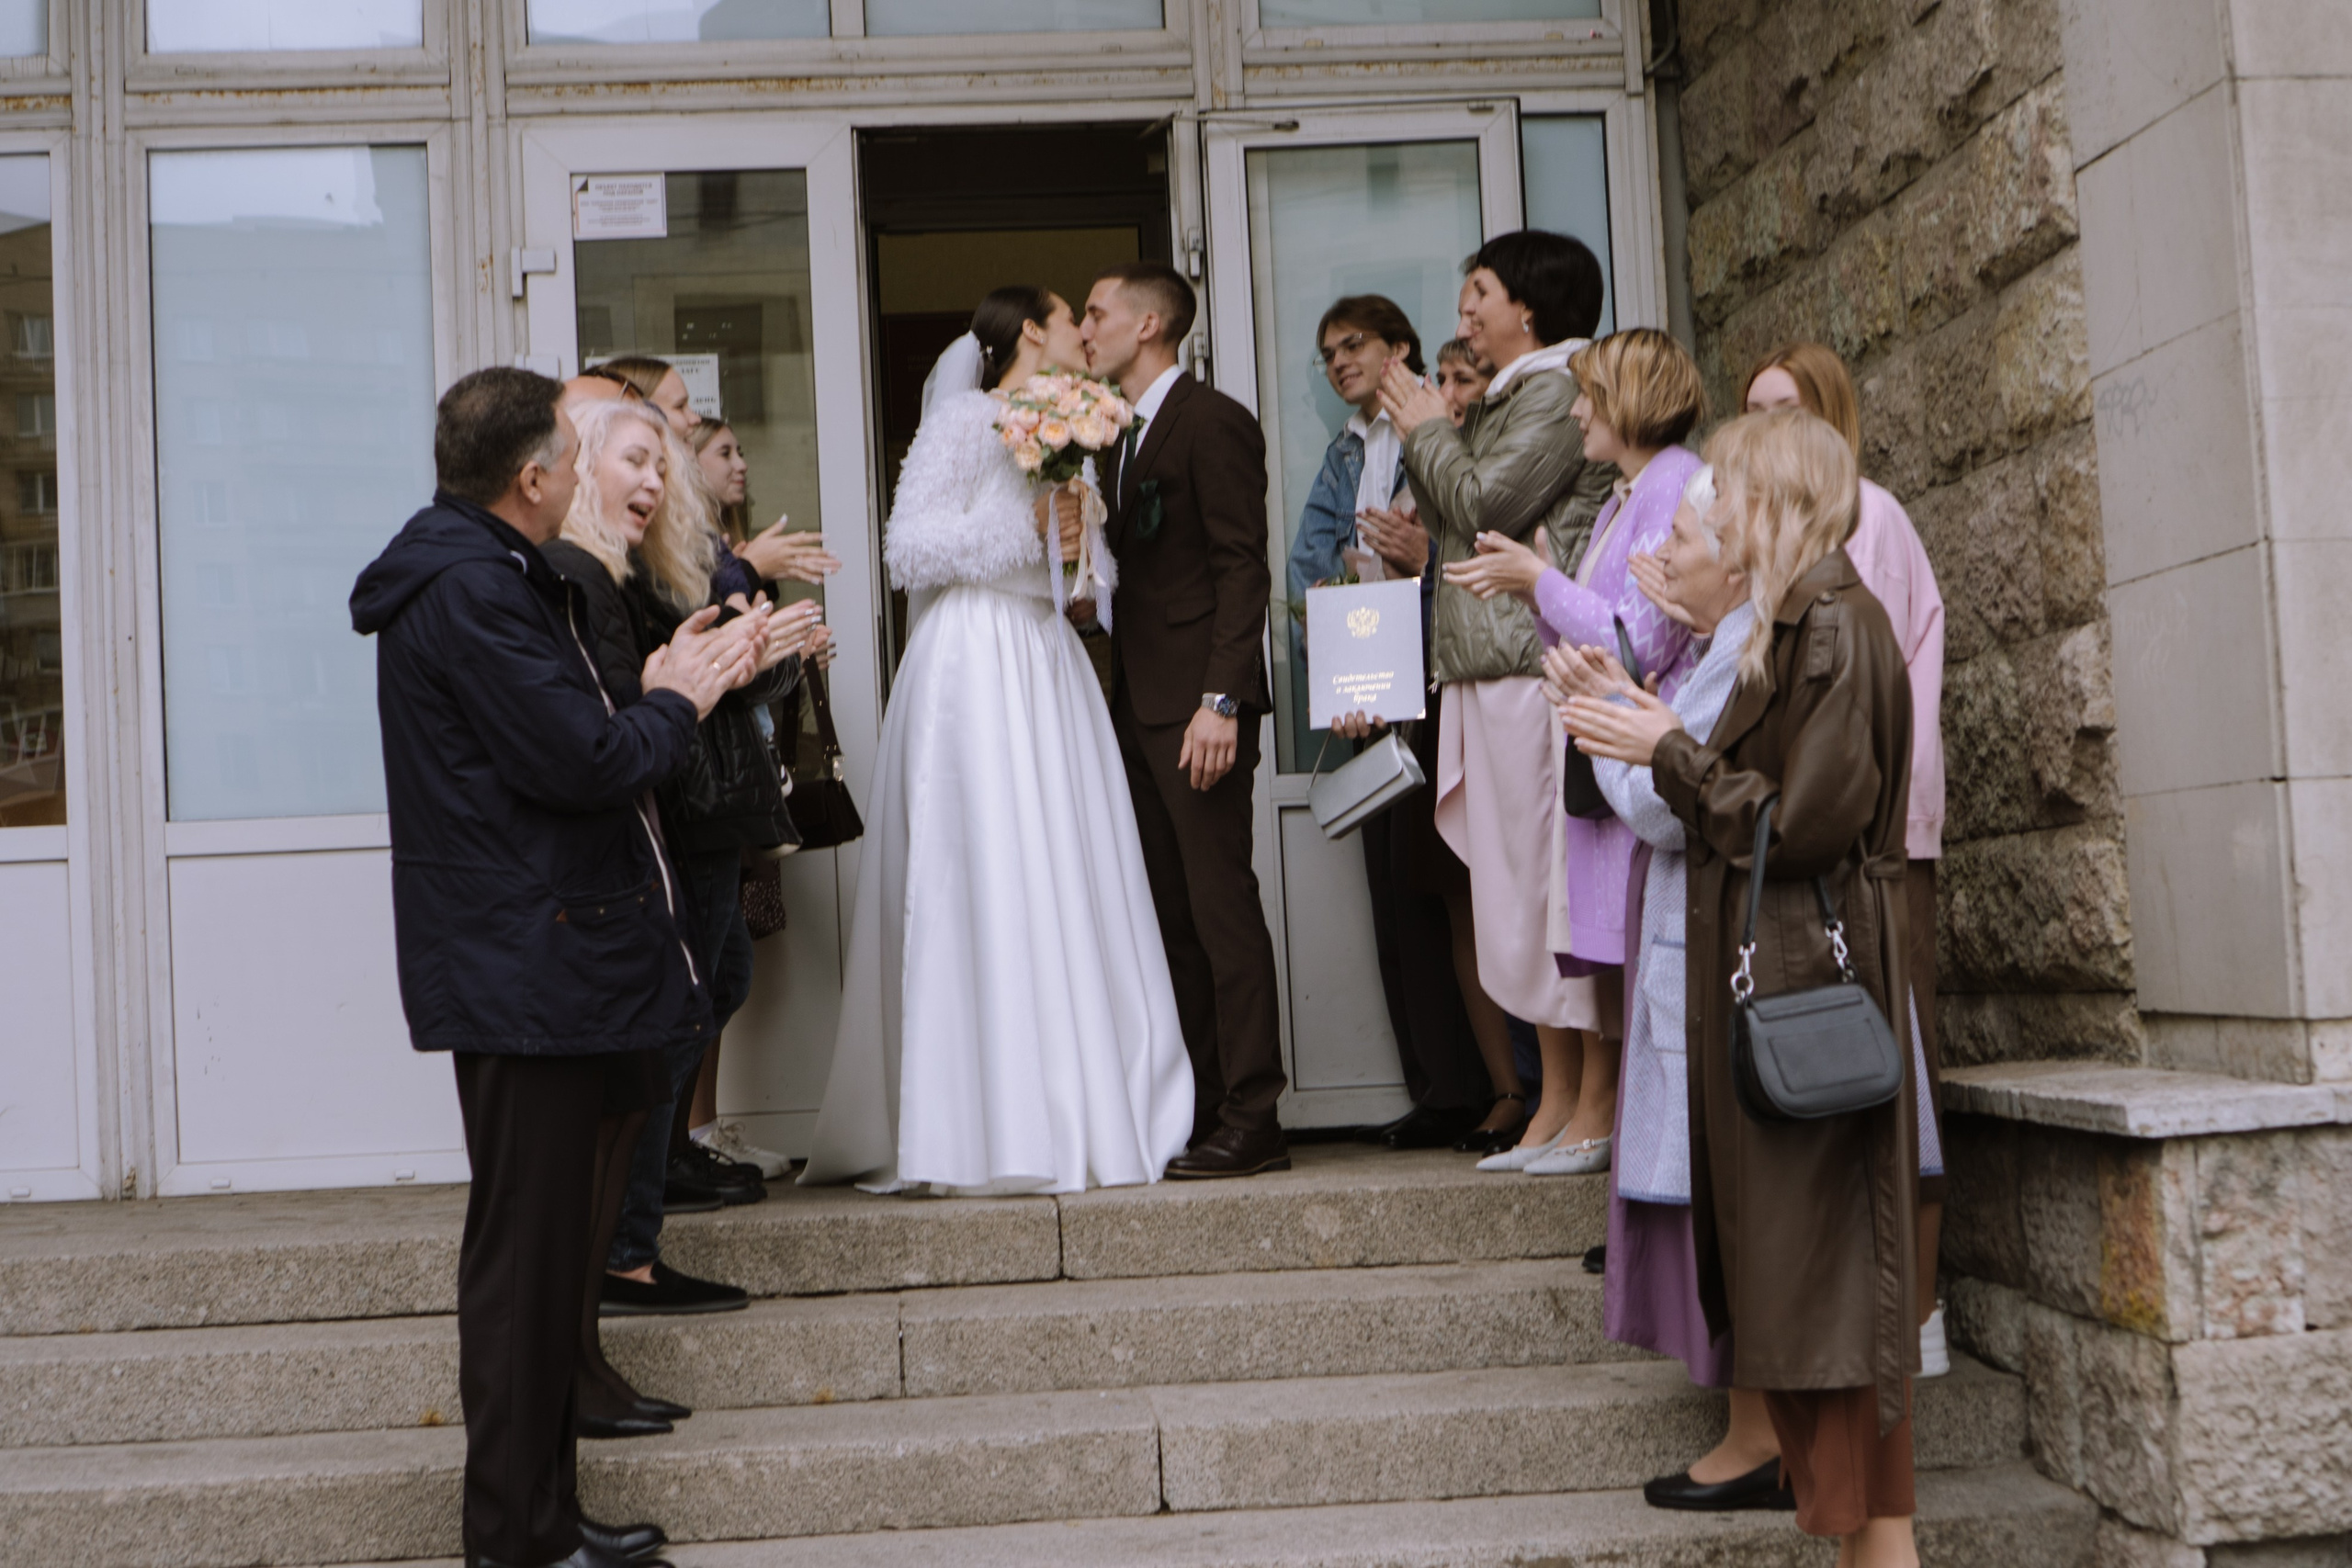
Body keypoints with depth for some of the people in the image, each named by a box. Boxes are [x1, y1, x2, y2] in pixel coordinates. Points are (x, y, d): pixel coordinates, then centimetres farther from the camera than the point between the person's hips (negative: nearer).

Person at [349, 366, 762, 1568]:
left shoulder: (474, 575, 17)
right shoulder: (471, 590, -17)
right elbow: (583, 761, -21)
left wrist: (659, 691, 9)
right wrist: (682, 699, -5)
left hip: (528, 962, 11)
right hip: (524, 969, -11)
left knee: (546, 1243, 15)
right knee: (526, 1247, -3)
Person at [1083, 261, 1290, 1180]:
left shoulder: (1213, 423, -7)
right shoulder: (1118, 437, 21)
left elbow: (1242, 570, -13)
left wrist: (1220, 700, -20)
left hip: (1196, 703, -9)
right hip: (1138, 706, 9)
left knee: (1221, 907, -7)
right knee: (1170, 914, 10)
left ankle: (1251, 1121, -2)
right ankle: (1193, 1111, 15)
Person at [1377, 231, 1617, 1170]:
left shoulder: (1558, 389, -7)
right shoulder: (1508, 399, 24)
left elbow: (1487, 504, -15)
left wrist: (1428, 433, -1)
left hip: (1540, 666, -10)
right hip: (1492, 669, 10)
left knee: (1554, 876, -9)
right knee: (1521, 879, 9)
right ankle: (1557, 1102, 13)